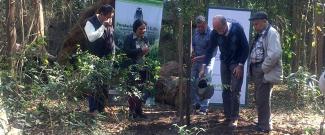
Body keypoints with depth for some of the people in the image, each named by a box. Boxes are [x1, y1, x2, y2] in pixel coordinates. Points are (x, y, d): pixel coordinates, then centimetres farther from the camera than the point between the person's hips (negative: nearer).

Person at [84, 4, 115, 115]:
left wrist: (112, 54, 13)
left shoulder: (109, 24, 7)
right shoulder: (91, 22, -13)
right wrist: (103, 26, -30)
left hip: (106, 59, 6)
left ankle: (101, 107, 20)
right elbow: (91, 37, -29)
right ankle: (92, 109, 5)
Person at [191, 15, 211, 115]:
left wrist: (199, 57, -26)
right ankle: (195, 103, 25)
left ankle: (204, 108, 2)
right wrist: (193, 52, -1)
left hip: (205, 62, -7)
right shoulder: (196, 31, 3)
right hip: (196, 61, 7)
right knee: (192, 83, 10)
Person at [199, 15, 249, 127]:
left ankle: (234, 118, 2)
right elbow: (210, 50, -5)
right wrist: (204, 67, -10)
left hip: (237, 63, -4)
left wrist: (240, 65, -18)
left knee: (235, 91, -6)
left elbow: (245, 47, -15)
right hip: (224, 63, 4)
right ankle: (227, 116, 15)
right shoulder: (215, 33, -13)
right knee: (226, 90, 6)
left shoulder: (237, 29, -22)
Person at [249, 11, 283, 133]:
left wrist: (264, 68, -19)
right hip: (257, 70, 9)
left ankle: (265, 126, 9)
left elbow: (275, 54, -26)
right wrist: (254, 68, 9)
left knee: (263, 99, -2)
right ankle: (262, 122, 31)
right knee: (259, 98, 18)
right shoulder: (260, 34, 14)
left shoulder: (271, 33, -15)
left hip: (265, 72, -9)